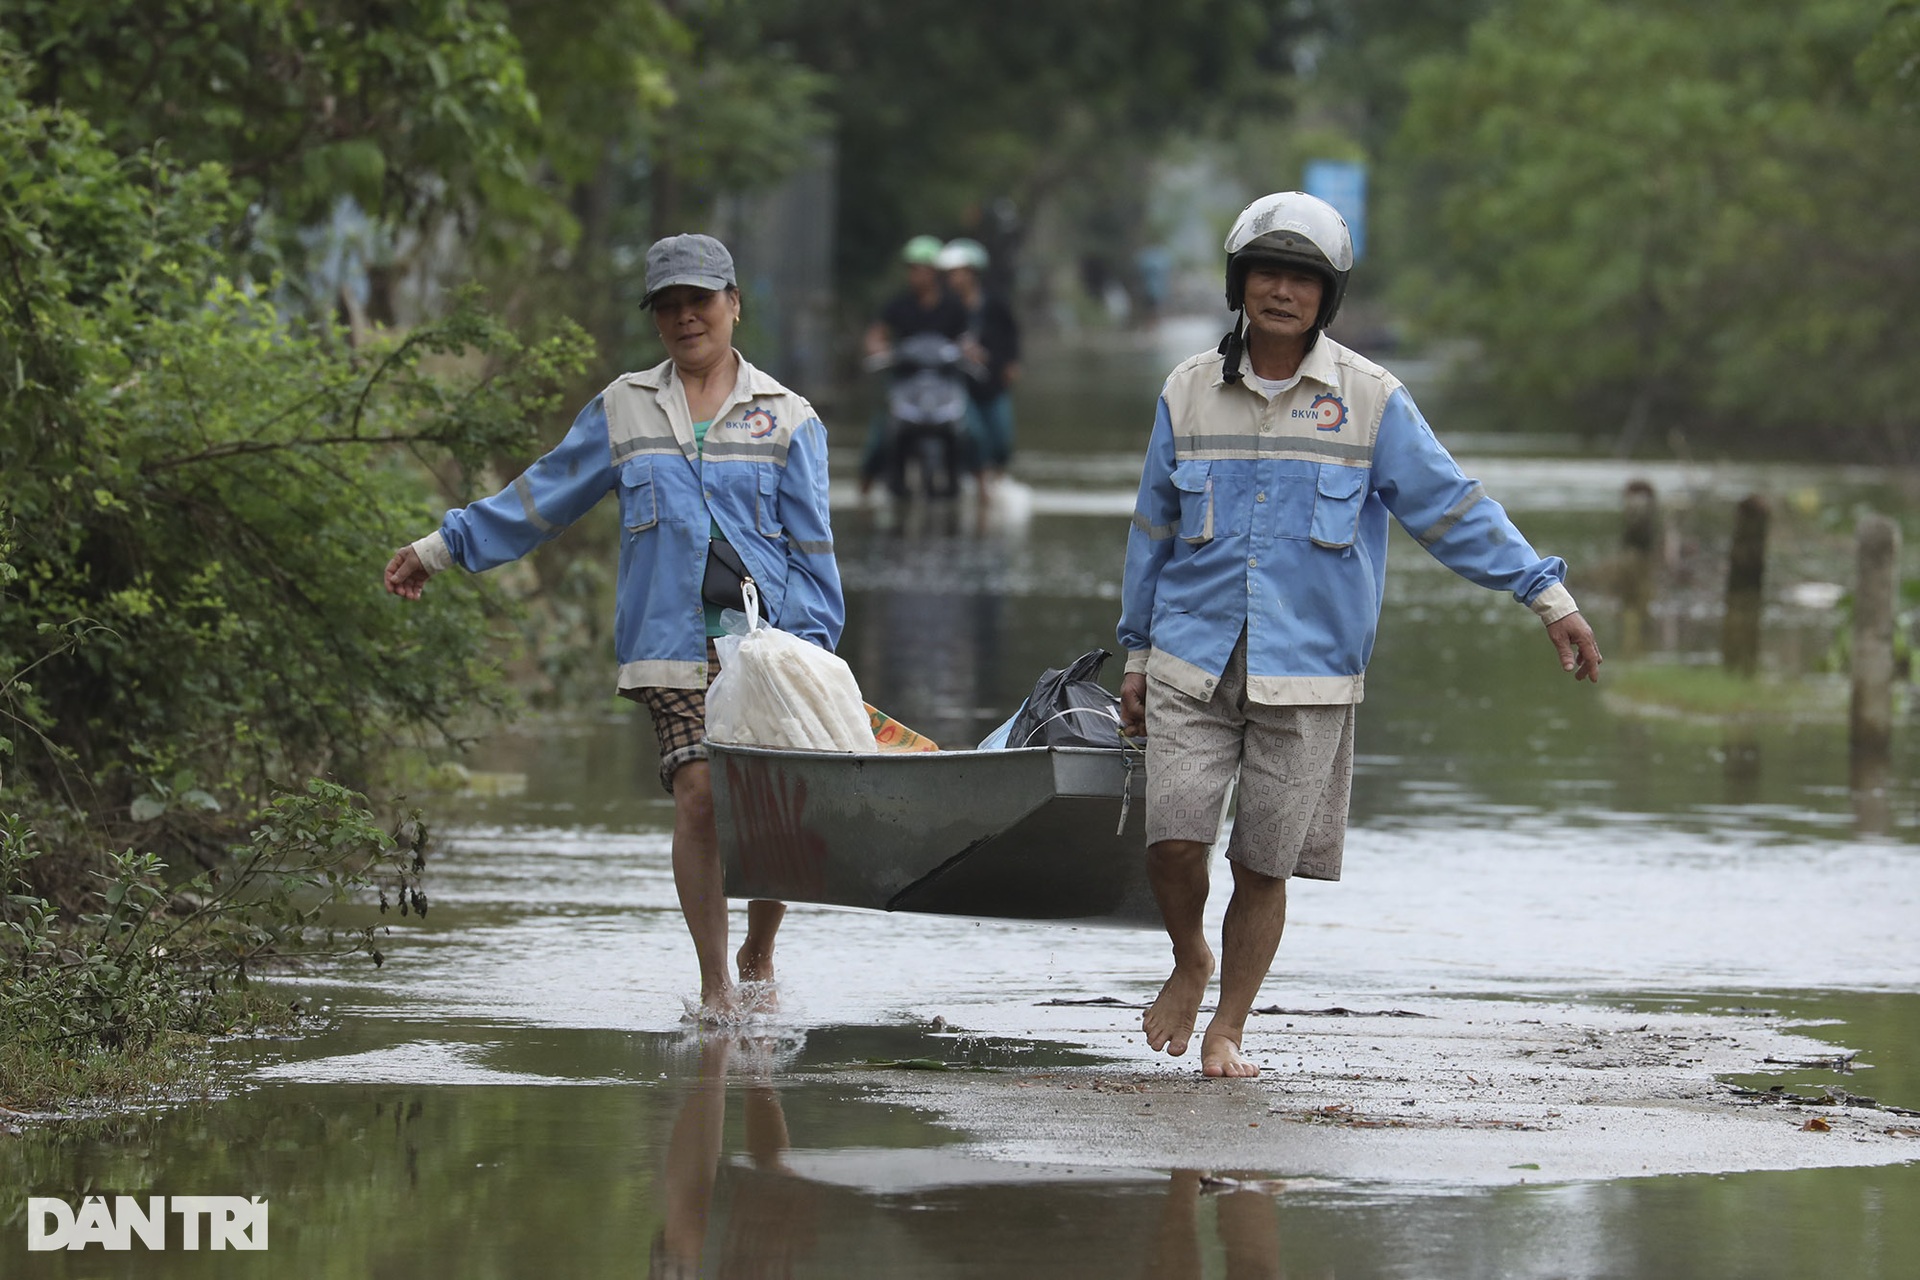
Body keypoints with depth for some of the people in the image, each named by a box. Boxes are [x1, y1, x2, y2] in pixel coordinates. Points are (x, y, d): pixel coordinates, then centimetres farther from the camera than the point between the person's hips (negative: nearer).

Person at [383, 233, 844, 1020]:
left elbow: (810, 543, 7)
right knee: (699, 795, -13)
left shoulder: (785, 418, 10)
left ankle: (758, 956, 20)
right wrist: (445, 546, 21)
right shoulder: (624, 410, 15)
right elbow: (544, 496, 21)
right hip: (674, 641, 0)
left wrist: (811, 645, -3)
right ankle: (715, 989, -6)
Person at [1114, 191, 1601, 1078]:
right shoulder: (1190, 394, 5)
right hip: (1195, 661, 1)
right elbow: (1154, 529, 14)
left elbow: (1452, 507, 0)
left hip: (1307, 672, -1)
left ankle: (1228, 1028, 19)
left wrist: (1551, 599, -7)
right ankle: (1190, 962, 19)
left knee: (1264, 863, 2)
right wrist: (1138, 655, 16)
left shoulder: (1370, 401, -1)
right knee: (1174, 836, -11)